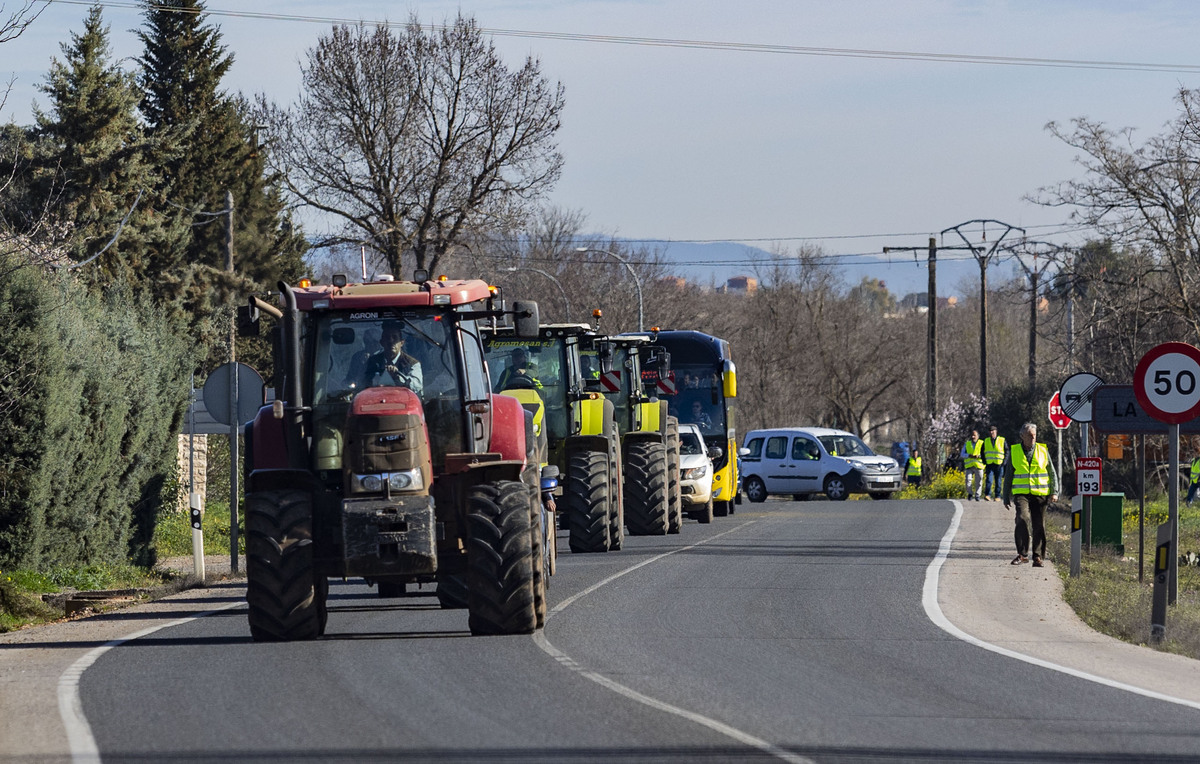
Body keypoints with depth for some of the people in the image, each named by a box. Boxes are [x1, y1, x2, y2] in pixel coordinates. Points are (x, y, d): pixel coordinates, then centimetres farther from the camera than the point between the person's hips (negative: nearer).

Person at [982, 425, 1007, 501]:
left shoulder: (1002, 441, 3)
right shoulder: (986, 441, 11)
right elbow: (982, 452, 19)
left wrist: (1004, 462, -4)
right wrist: (984, 462, 6)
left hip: (999, 464, -1)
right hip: (989, 464, 1)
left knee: (998, 481, 1)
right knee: (989, 479, -14)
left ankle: (997, 496, 7)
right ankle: (987, 495, -21)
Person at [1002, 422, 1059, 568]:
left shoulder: (1043, 451, 8)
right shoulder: (1014, 452, 8)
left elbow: (1052, 473, 12)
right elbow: (1008, 476, 14)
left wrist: (1054, 492, 0)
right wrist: (1006, 498, 12)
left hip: (1040, 494, 1)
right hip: (1021, 494, -1)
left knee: (1039, 526, 0)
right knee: (1023, 520, -22)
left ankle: (1038, 557, 10)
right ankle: (1022, 554, -14)